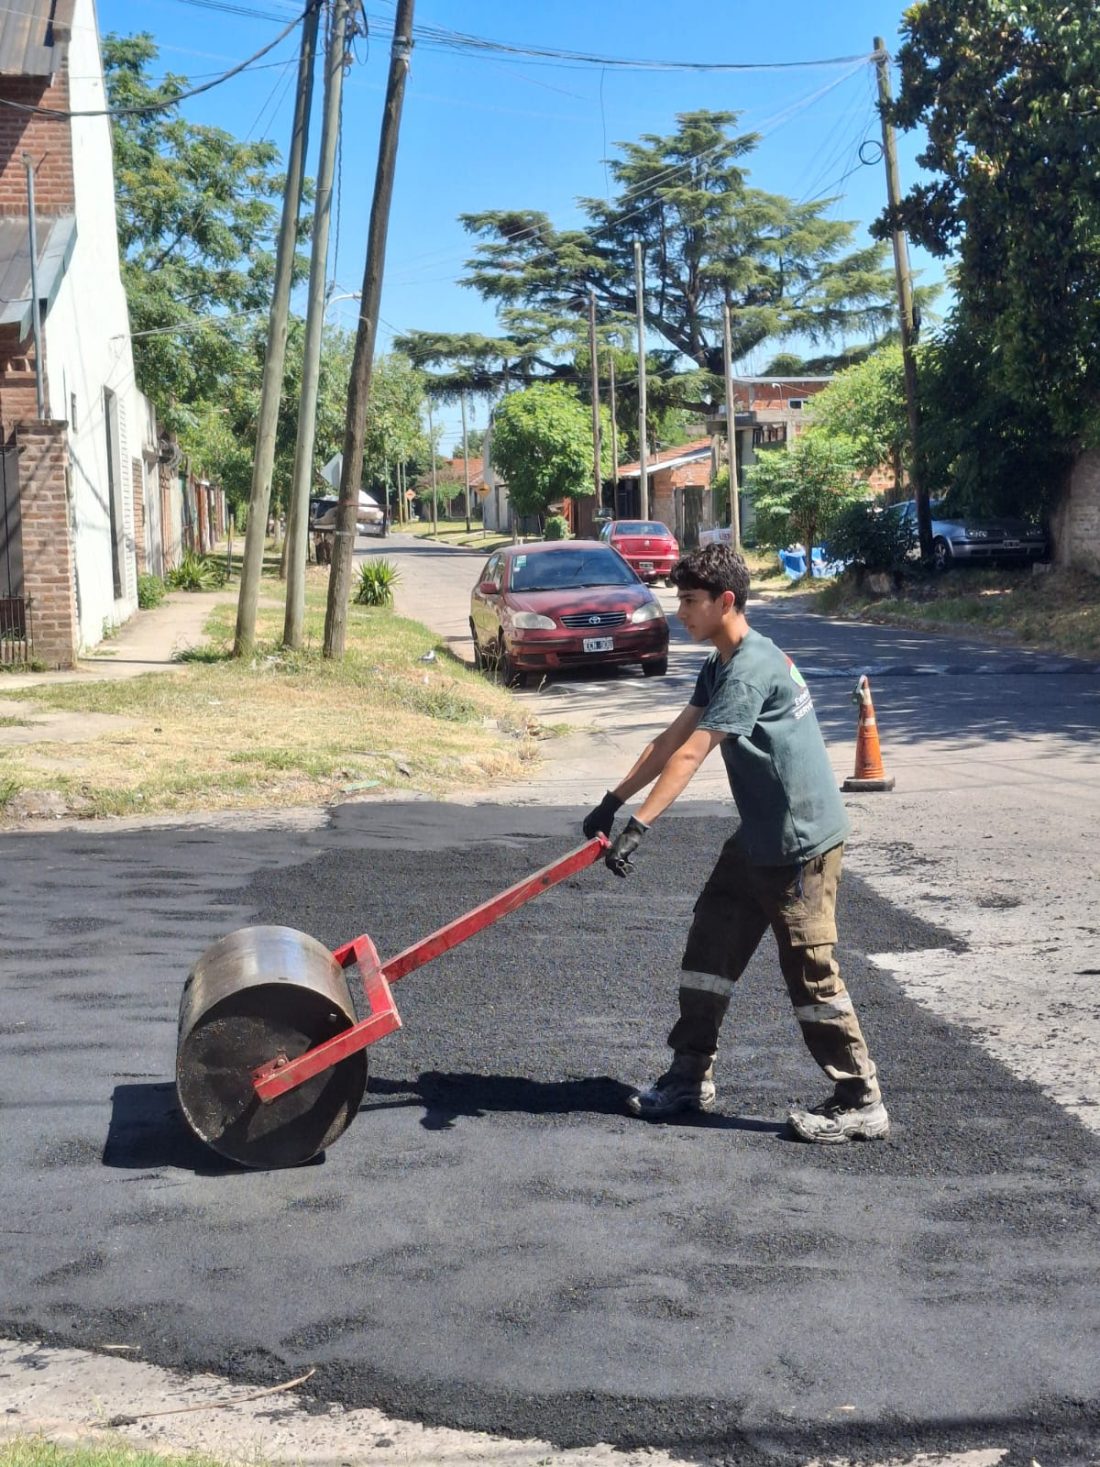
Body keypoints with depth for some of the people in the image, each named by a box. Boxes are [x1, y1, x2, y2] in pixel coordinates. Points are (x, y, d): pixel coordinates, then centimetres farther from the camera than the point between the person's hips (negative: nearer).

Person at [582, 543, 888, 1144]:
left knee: (810, 972, -4)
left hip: (802, 842, -10)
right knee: (709, 947, 13)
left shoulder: (752, 667, -21)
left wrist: (638, 825, -32)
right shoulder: (719, 666, 10)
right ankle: (690, 1076, 24)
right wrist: (613, 800, 10)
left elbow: (690, 755, -28)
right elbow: (670, 740, 13)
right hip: (759, 837, 10)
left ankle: (860, 1104, 7)